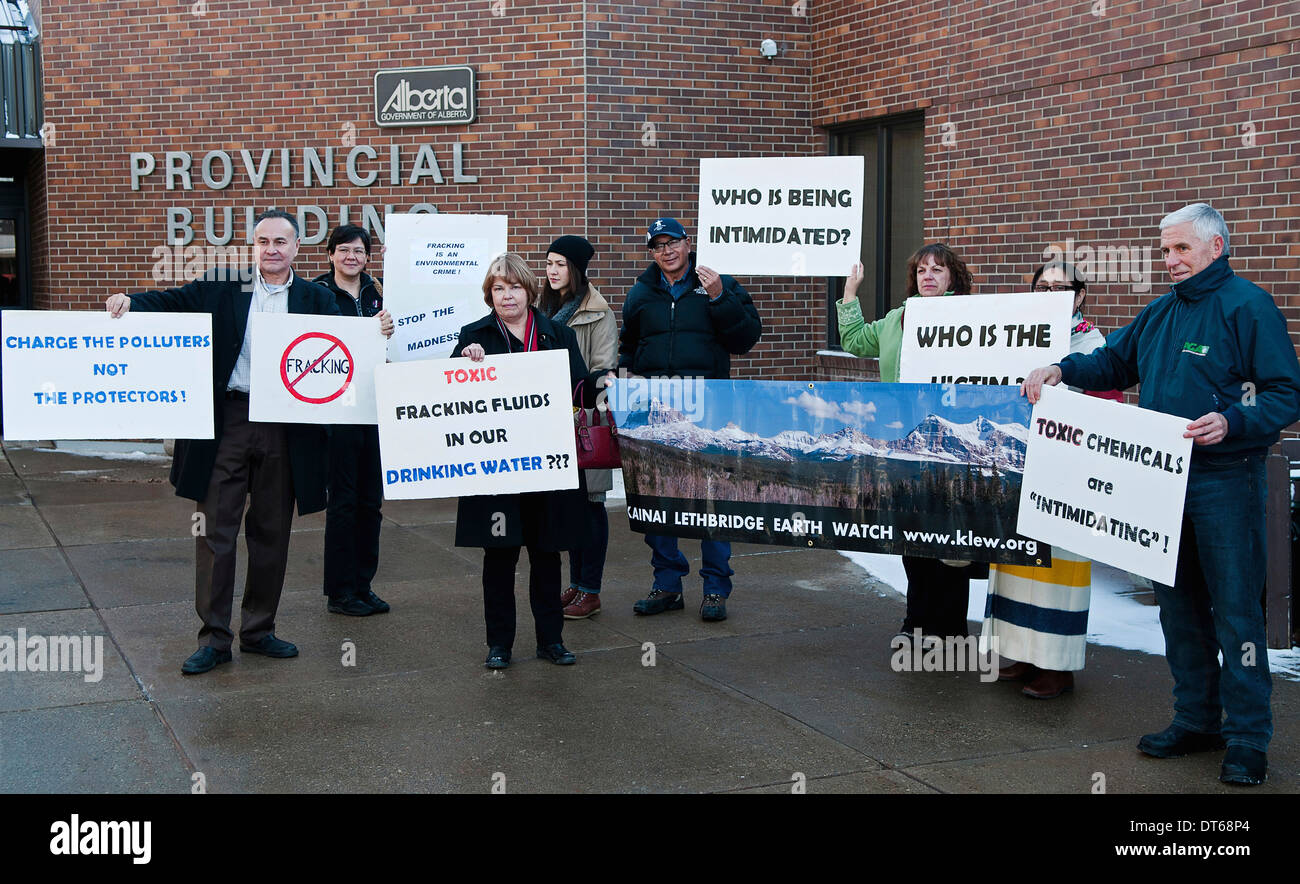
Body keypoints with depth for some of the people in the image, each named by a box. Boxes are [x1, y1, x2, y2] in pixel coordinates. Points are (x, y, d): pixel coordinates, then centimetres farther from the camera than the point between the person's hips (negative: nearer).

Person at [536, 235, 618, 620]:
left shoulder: (598, 314, -6)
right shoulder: (543, 307, 14)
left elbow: (604, 371, -10)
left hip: (585, 418, -6)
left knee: (589, 501, -1)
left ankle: (590, 592, 5)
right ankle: (576, 583, 21)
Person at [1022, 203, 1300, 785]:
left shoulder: (1248, 306, -8)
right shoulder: (1161, 312, 15)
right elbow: (1114, 362, 25)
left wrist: (1231, 421, -28)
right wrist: (1063, 370, 7)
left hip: (1224, 480, -7)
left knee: (1235, 609, -3)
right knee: (1178, 605, 13)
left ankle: (1248, 740, 6)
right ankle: (1196, 721, 26)